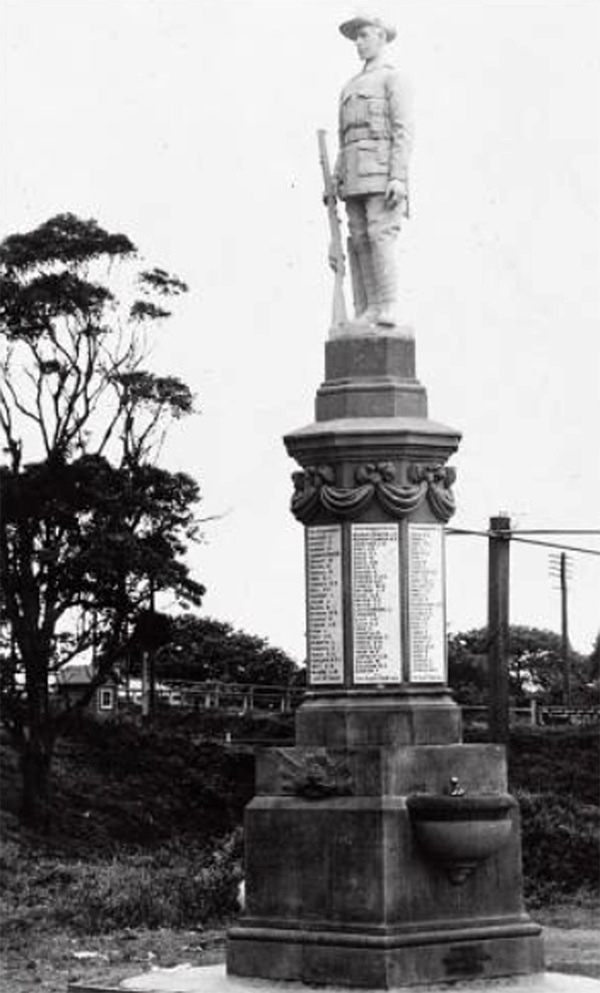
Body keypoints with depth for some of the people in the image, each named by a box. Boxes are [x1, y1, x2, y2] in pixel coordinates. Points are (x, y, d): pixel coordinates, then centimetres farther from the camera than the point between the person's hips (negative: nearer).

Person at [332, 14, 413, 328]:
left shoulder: (393, 78, 1)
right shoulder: (351, 87, 25)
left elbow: (404, 131, -9)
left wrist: (399, 178, -19)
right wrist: (336, 181, 12)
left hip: (382, 171, -7)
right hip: (355, 177, 7)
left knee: (380, 235, -17)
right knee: (359, 241, -1)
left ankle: (388, 309, -20)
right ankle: (367, 312, -4)